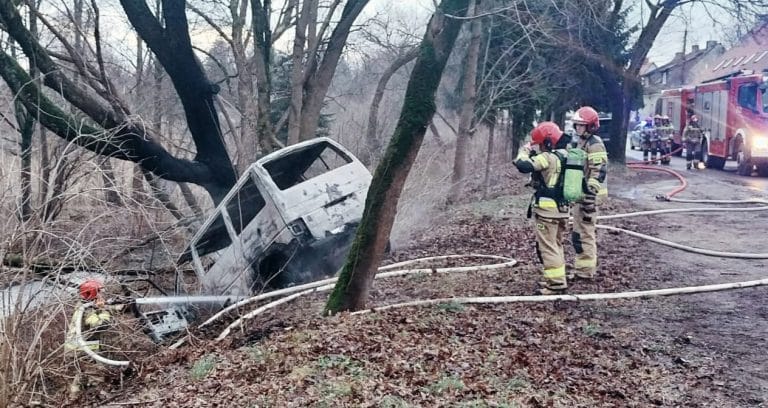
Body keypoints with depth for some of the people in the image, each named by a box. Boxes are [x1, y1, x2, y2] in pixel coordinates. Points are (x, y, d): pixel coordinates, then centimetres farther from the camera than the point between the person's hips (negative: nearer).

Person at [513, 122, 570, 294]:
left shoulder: (547, 157, -17)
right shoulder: (563, 156, 10)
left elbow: (523, 166, -26)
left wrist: (524, 152, -7)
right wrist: (533, 154, 11)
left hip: (547, 208, -9)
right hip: (562, 208, 9)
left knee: (547, 247, -4)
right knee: (556, 245, 18)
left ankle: (557, 283, -5)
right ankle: (556, 278, 26)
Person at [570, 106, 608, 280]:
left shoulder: (594, 144, -14)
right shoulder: (581, 142, 17)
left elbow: (598, 172, -21)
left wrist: (590, 197, -26)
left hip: (588, 194, -10)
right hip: (579, 193, 10)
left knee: (584, 232, -7)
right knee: (584, 231, 17)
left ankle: (585, 270, 0)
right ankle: (585, 267, 27)